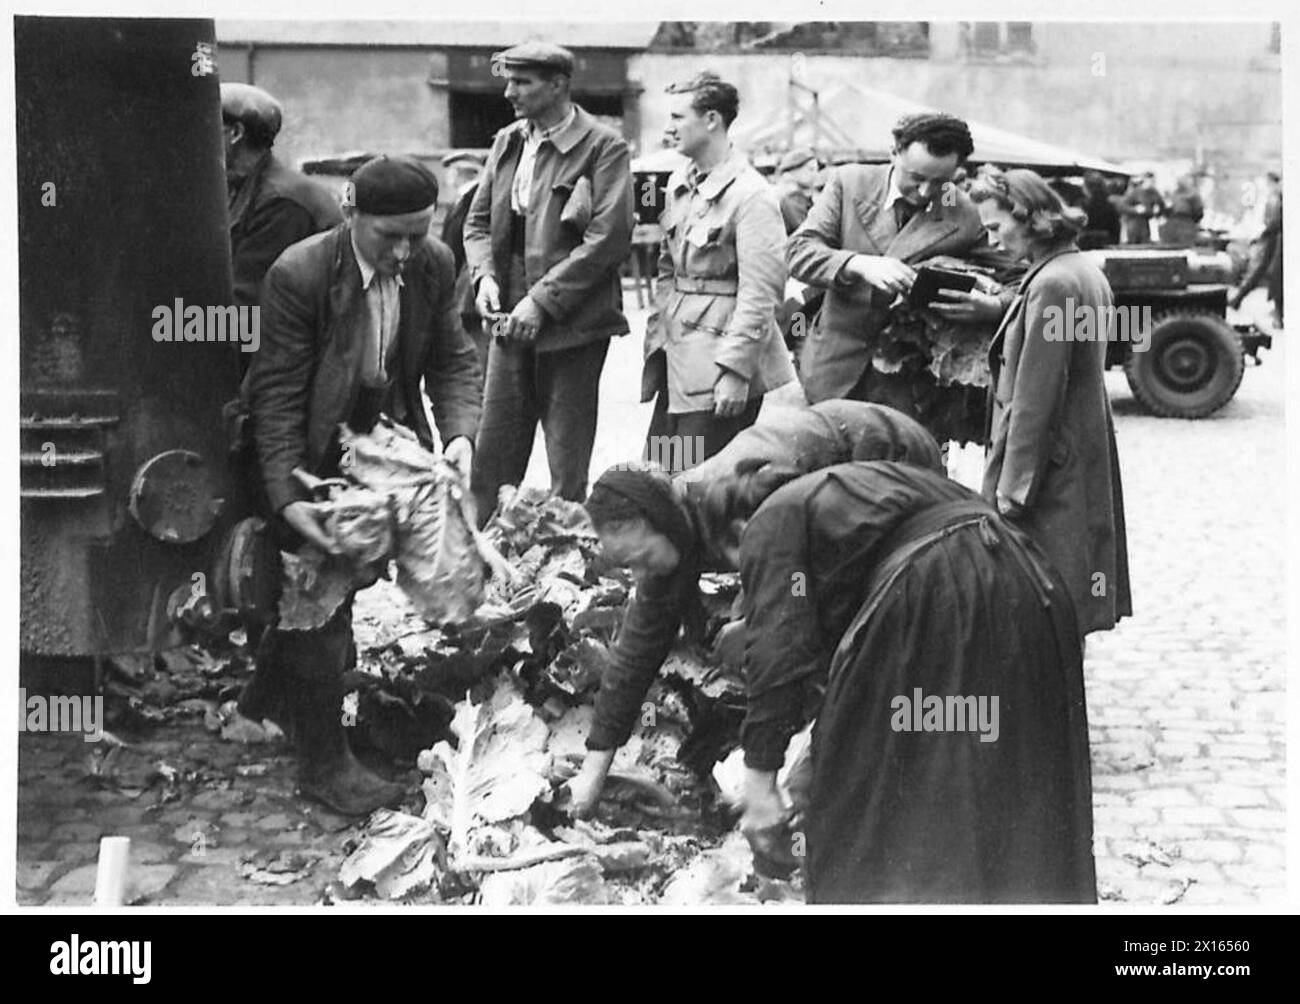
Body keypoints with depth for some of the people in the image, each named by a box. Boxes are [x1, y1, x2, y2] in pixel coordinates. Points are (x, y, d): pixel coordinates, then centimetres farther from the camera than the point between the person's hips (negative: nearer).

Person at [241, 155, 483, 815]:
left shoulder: (433, 266, -10)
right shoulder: (298, 276, -26)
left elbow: (453, 361, -1)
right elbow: (276, 395, -23)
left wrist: (460, 432, -20)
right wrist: (287, 498, -30)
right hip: (313, 456, -5)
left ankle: (271, 692, 41)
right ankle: (324, 764, 10)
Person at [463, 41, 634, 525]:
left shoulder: (602, 146, -8)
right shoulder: (506, 142, 12)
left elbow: (609, 237, -16)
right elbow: (478, 221, 17)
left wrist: (541, 301, -19)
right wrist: (485, 276, -4)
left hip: (573, 326, -6)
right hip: (511, 322, 6)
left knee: (567, 471, 2)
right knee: (491, 461, 7)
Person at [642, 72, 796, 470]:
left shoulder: (751, 195, -13)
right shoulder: (679, 183, 13)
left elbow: (759, 294, -16)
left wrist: (734, 370, -20)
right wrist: (657, 334, 12)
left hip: (723, 360, -8)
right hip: (676, 358, 8)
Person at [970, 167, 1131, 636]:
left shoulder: (1051, 284, -18)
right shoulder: (1086, 272, 12)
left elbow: (1036, 398, -20)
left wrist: (1013, 487, -17)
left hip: (1051, 471, -10)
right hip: (1087, 460, 10)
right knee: (1067, 623, 15)